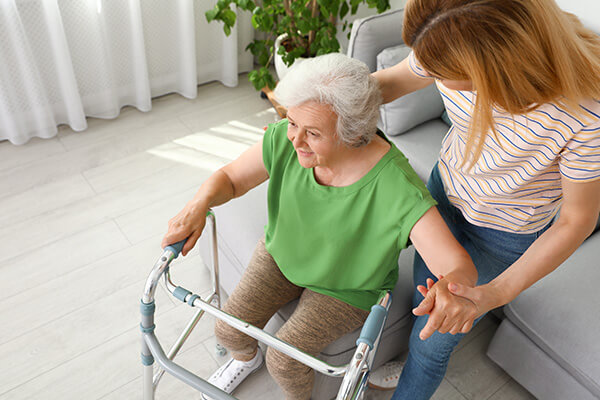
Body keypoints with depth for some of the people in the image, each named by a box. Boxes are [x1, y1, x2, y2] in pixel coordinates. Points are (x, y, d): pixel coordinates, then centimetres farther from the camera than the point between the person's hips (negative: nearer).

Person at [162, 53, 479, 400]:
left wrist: (451, 293, -62)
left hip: (348, 287, -3)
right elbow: (230, 178, -10)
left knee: (285, 358, -13)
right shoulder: (285, 140, -24)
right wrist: (199, 204, -32)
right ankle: (246, 359, 40)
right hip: (283, 251, 4)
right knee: (230, 331, 0)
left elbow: (460, 267, -38)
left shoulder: (396, 188, -37)